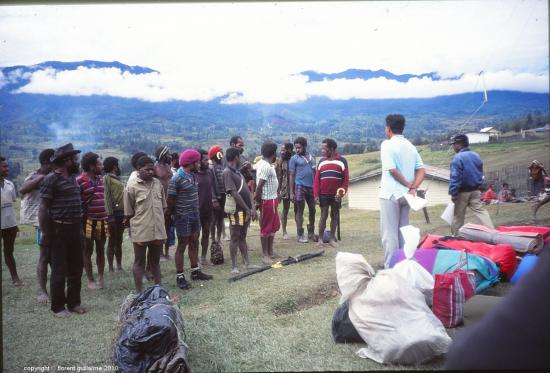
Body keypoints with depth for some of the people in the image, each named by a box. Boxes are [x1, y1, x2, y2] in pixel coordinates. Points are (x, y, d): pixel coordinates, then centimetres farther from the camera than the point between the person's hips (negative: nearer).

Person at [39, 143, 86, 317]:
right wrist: (45, 234, -15)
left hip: (75, 229, 7)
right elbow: (43, 208, -13)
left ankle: (74, 302, 26)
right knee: (59, 270, 2)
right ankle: (58, 306, 15)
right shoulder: (51, 179, -12)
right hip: (59, 230, -7)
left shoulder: (72, 178, 12)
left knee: (76, 268, 13)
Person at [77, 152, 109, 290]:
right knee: (88, 251, 6)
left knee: (100, 250, 12)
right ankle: (90, 280, 16)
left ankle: (100, 278, 23)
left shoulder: (100, 179, 10)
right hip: (88, 221, -6)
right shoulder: (79, 181, -11)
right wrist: (80, 222, -12)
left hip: (102, 221, 6)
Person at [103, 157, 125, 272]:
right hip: (114, 213, -8)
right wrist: (110, 215, -20)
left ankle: (119, 266, 20)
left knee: (119, 241, 13)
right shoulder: (107, 178, -6)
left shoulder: (117, 178, 19)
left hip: (121, 213, 8)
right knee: (112, 241, -1)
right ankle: (111, 268, 5)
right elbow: (107, 197, -14)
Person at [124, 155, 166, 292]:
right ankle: (139, 292, 16)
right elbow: (128, 212, -5)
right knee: (139, 262, 8)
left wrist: (160, 222, 11)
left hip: (158, 230, 5)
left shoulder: (157, 183, 5)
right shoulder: (132, 185, -9)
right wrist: (132, 227, -1)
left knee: (155, 261, 18)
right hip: (140, 231, -5)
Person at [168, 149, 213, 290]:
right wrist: (172, 213, -2)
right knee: (182, 245, 1)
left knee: (194, 243, 16)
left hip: (195, 215, 8)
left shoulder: (192, 176, 6)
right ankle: (179, 277, 11)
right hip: (183, 217, -8)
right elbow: (170, 199, -14)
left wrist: (196, 211, 12)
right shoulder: (176, 179, -19)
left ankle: (195, 271, 29)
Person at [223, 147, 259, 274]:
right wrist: (247, 209, -14)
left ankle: (247, 263, 22)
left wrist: (252, 208, 1)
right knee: (235, 238, -1)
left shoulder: (237, 172, 15)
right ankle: (234, 266, 7)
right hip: (236, 210, -8)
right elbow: (234, 194, -18)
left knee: (242, 237, 15)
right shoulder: (227, 172, -13)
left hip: (246, 210, 8)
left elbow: (247, 191, 11)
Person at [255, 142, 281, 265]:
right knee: (266, 228, 0)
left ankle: (270, 252, 27)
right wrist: (258, 200, -15)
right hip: (267, 200, -10)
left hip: (272, 199, 10)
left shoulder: (262, 163, 9)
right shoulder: (266, 167, -20)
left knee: (274, 226, 17)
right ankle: (265, 255, 9)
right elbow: (259, 185, -22)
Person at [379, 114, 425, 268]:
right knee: (403, 232, 15)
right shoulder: (411, 146, 12)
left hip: (390, 194, -7)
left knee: (389, 233, -2)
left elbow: (392, 169, -18)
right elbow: (421, 170, 4)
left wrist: (408, 184, -7)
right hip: (406, 194, 7)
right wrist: (413, 188, -5)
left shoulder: (387, 144, -9)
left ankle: (390, 267, 0)